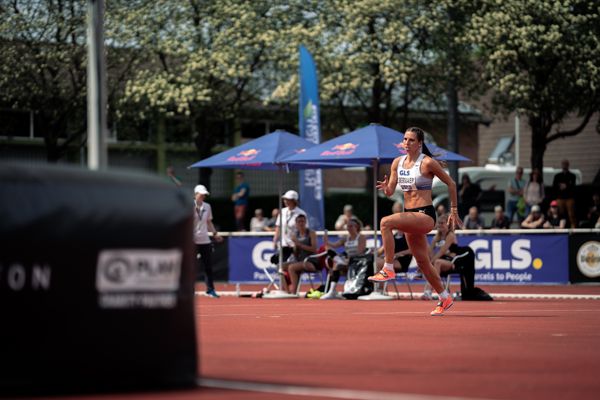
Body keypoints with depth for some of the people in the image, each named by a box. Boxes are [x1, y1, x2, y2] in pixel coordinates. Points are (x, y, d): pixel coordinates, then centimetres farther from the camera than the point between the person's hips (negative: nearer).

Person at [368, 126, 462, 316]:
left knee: (386, 222, -29)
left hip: (425, 215, -8)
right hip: (410, 215, 8)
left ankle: (388, 269, -25)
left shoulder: (427, 163, -9)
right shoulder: (398, 162, 8)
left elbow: (451, 183, -1)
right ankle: (445, 298, 28)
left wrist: (454, 211, 0)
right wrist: (385, 186, -14)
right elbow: (390, 192, 10)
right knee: (422, 262, 13)